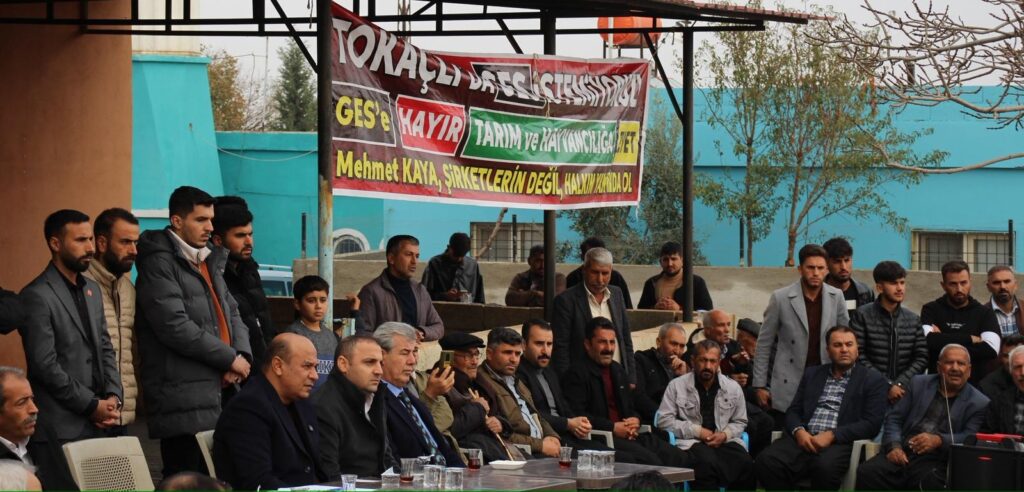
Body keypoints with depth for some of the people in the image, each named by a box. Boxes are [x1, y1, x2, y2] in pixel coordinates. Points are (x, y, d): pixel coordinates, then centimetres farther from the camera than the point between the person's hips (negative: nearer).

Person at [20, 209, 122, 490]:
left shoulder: (91, 290, 16)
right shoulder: (37, 297, -10)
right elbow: (45, 366, -14)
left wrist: (113, 397, 1)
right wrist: (92, 405, -11)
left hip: (97, 424, 7)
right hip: (59, 431, -7)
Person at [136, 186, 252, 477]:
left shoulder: (210, 262, 20)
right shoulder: (159, 264, -9)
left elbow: (231, 313, 21)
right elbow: (175, 327, -17)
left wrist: (243, 355, -1)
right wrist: (231, 358, -10)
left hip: (221, 392, 9)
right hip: (184, 400, -9)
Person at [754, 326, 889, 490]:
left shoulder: (873, 380, 9)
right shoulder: (812, 374, 23)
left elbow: (872, 424, -2)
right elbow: (793, 411, 17)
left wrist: (831, 435, -14)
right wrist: (799, 431, -8)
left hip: (841, 442, -3)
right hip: (805, 439, 3)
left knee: (825, 466, -40)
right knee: (767, 461, -29)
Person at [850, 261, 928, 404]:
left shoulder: (913, 320, 10)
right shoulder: (862, 316, -2)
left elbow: (921, 358, 4)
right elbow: (858, 356, -9)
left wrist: (900, 384, -11)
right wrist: (887, 386, -13)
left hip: (904, 392, 3)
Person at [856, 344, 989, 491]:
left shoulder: (978, 403, 8)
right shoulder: (919, 384, 17)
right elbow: (893, 418, 14)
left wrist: (938, 440, -21)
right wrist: (894, 446, -6)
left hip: (936, 462, -3)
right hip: (902, 454, 3)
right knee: (867, 472, -27)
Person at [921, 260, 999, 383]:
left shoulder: (984, 313, 7)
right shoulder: (931, 310, 7)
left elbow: (991, 348, -9)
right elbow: (928, 340, -12)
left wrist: (943, 340, -8)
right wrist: (970, 339, -7)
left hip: (976, 383, 0)